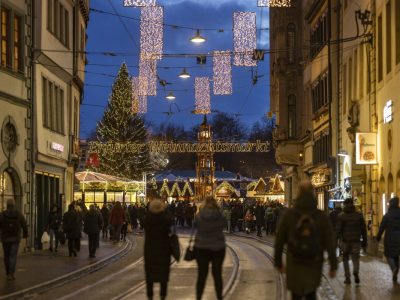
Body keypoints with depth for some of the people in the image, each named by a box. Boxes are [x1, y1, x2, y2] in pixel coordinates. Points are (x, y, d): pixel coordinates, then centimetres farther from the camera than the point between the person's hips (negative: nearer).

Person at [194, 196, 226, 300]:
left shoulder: (199, 216, -12)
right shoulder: (219, 216, -12)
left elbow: (195, 225, 5)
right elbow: (224, 224, 6)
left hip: (201, 247, 0)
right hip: (218, 248, 0)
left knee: (202, 275, 7)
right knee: (217, 274, 10)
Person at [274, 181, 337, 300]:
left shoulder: (288, 214, -9)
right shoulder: (322, 217, -8)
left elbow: (279, 241, -4)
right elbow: (330, 243, -8)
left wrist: (278, 262, 7)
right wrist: (333, 266, -1)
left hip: (294, 264, -1)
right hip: (315, 265, 1)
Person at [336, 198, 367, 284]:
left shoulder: (341, 216, -6)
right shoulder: (359, 215, 1)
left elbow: (338, 230, -11)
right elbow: (363, 230, 2)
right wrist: (364, 242, 8)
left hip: (345, 241, -1)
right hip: (356, 241, 1)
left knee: (345, 259, 16)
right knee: (355, 259, 8)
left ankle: (348, 278, 14)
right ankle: (356, 272, -22)